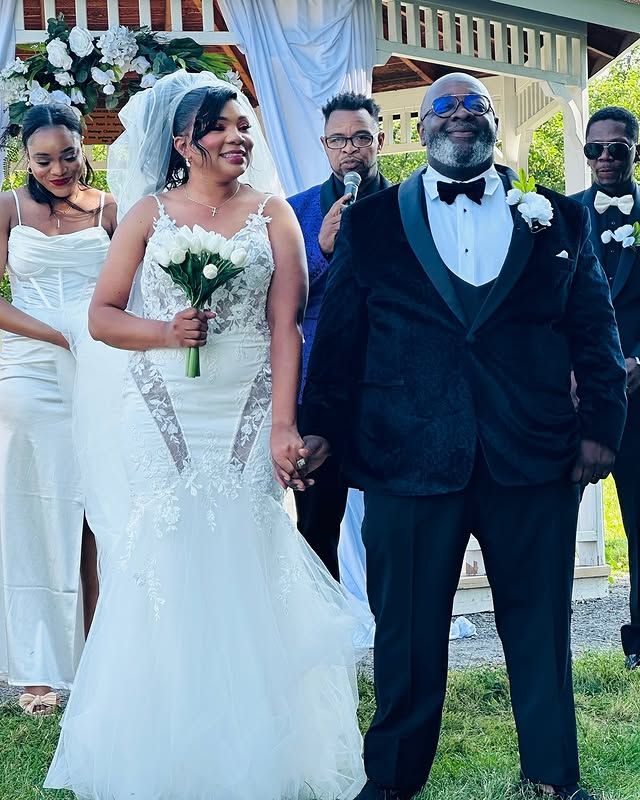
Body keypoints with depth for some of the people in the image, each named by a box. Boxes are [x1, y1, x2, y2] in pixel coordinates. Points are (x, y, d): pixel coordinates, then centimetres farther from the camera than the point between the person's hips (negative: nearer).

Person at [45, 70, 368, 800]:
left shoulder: (272, 213, 5)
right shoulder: (149, 212, 7)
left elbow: (285, 326, -3)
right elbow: (102, 315, 6)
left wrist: (283, 425, -12)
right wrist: (165, 333, -13)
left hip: (249, 414, 0)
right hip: (164, 414, 0)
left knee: (248, 560, -1)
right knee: (169, 558, -1)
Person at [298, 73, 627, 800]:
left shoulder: (558, 217, 11)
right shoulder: (372, 223, 8)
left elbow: (594, 326, 8)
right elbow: (337, 333, 4)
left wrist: (602, 419, 0)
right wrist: (319, 424, -3)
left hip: (533, 457, 1)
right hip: (408, 458, -1)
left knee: (540, 624, 10)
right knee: (406, 629, 8)